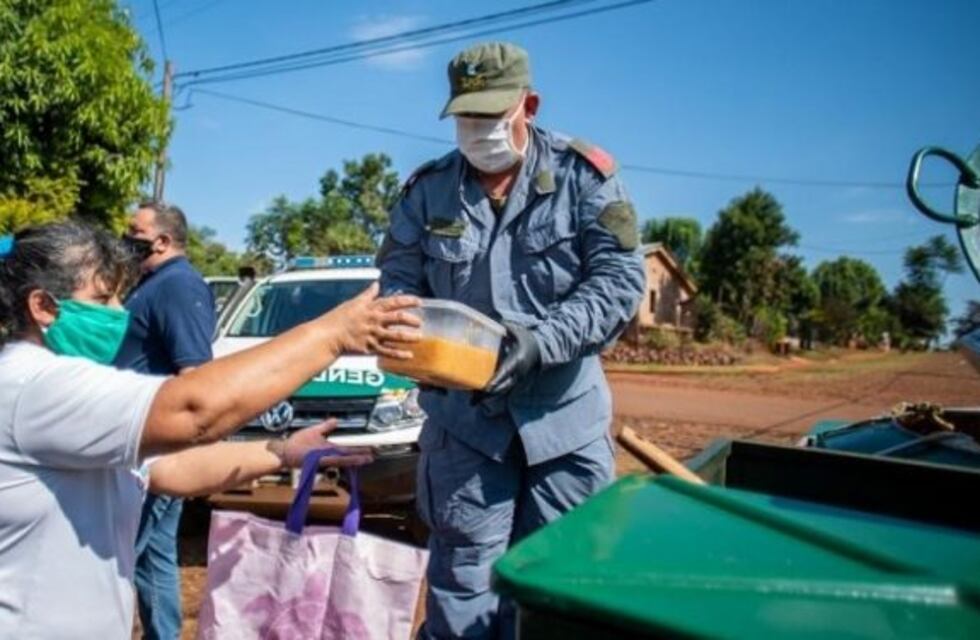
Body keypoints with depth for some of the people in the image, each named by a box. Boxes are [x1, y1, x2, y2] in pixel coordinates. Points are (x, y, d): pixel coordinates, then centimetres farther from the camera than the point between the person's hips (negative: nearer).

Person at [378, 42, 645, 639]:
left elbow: (620, 278, -10)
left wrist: (541, 339, -24)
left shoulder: (584, 176, -5)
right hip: (463, 420, 1)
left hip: (565, 418, 0)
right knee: (462, 582, 9)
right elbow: (398, 279, 5)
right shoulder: (428, 189, 2)